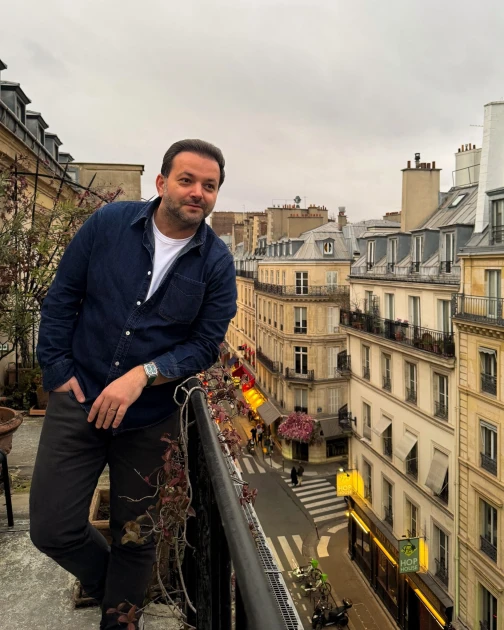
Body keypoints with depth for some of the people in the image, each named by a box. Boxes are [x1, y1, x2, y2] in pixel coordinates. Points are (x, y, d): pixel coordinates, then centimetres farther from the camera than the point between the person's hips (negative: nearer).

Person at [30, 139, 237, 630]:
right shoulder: (109, 223, -5)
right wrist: (58, 370, -5)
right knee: (52, 529, 6)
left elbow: (205, 345, -8)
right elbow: (62, 298, 1)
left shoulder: (216, 262, -7)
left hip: (151, 418, 0)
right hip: (78, 400, 1)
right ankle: (106, 582, 38)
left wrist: (142, 376, -20)